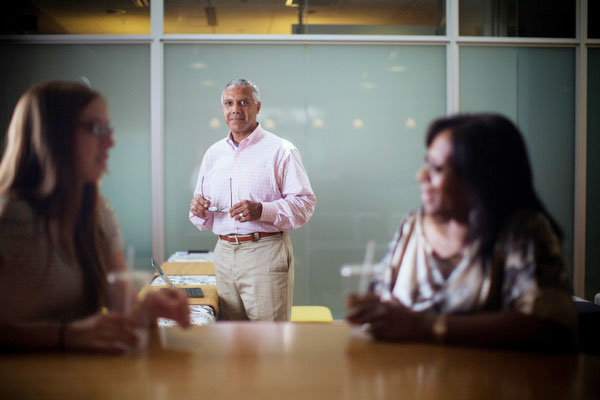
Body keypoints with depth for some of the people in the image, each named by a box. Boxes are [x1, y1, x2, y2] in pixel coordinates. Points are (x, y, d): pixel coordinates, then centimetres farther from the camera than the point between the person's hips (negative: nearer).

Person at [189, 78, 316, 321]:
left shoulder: (280, 150, 0)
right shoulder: (213, 154, 16)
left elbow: (305, 203, -8)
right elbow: (204, 219, 21)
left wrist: (262, 210, -22)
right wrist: (198, 210, -3)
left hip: (266, 253, -5)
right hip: (224, 254, 5)